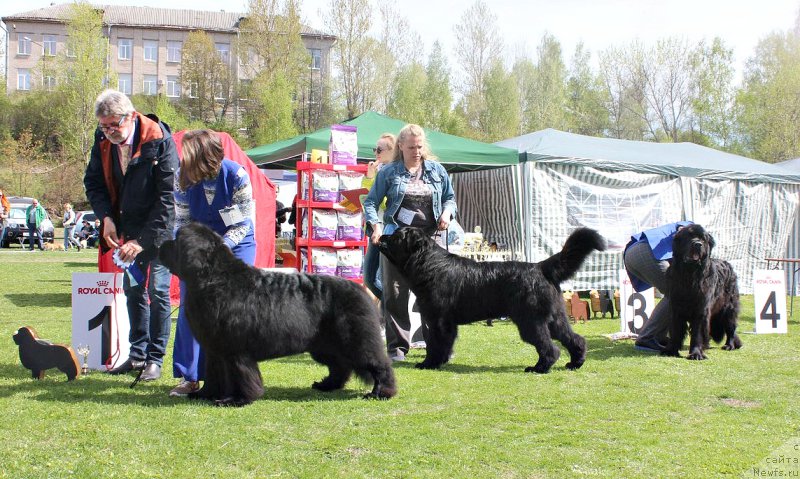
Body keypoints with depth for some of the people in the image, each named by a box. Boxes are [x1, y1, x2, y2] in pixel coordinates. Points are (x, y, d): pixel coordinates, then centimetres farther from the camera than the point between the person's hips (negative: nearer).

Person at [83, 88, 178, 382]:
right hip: (127, 228, 6)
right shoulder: (103, 139, -6)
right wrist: (106, 218, -11)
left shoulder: (159, 140, -22)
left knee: (157, 291, -5)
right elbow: (93, 182, 7)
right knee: (132, 290, 10)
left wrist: (142, 240, -25)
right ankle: (138, 354, 20)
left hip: (159, 227, -6)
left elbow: (168, 197, -22)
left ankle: (155, 358, 4)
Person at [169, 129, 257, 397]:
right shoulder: (183, 178, -15)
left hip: (236, 243, -3)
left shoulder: (237, 176, -23)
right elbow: (181, 220, -4)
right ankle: (189, 377, 0)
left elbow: (244, 223, -16)